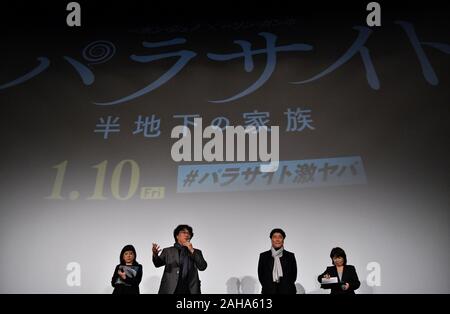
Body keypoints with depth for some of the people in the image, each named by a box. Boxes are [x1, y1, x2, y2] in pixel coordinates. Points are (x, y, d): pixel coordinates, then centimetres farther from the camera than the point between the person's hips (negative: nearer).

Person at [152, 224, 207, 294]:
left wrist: (192, 251, -4)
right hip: (170, 290, -1)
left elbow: (203, 267, 3)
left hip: (190, 290, 1)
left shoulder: (196, 252, 17)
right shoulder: (168, 251, 16)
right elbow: (158, 263, 3)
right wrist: (155, 255, -19)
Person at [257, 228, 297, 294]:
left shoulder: (290, 256, 9)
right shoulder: (263, 256, 9)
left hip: (286, 292, 0)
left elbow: (293, 275, 9)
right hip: (269, 292, 0)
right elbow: (260, 275, 9)